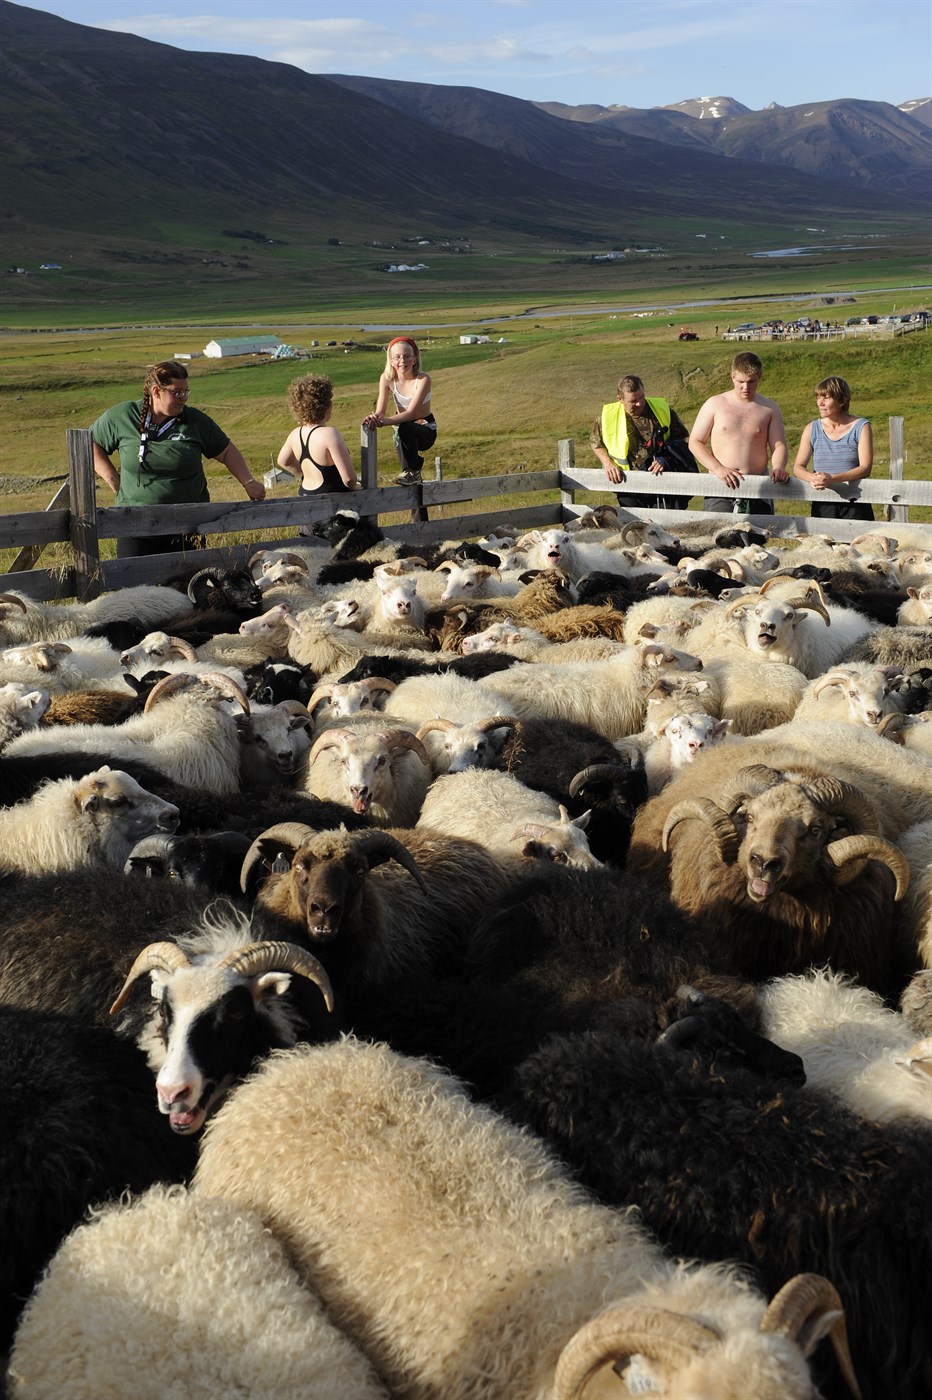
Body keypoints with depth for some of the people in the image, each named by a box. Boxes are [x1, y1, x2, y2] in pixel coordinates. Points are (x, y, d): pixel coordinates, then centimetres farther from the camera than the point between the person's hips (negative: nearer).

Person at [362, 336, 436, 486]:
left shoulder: (422, 379, -22)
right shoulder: (387, 378, -10)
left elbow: (411, 413, -30)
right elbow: (380, 411, -15)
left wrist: (384, 421, -45)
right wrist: (374, 418, -41)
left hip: (425, 430, -3)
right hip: (405, 431, 3)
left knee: (405, 428, -34)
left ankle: (412, 472, -11)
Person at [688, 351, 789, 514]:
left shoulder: (769, 408, 9)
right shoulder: (715, 404, 4)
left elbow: (779, 445, 7)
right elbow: (695, 442, 4)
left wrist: (778, 468, -16)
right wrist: (718, 469, -10)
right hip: (720, 488, -2)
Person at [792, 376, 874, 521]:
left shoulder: (861, 427, 0)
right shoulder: (812, 429, 8)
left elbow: (865, 468, -9)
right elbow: (798, 466, 6)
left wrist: (832, 479, -24)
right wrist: (811, 478, -19)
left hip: (854, 505, -2)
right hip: (822, 506, 2)